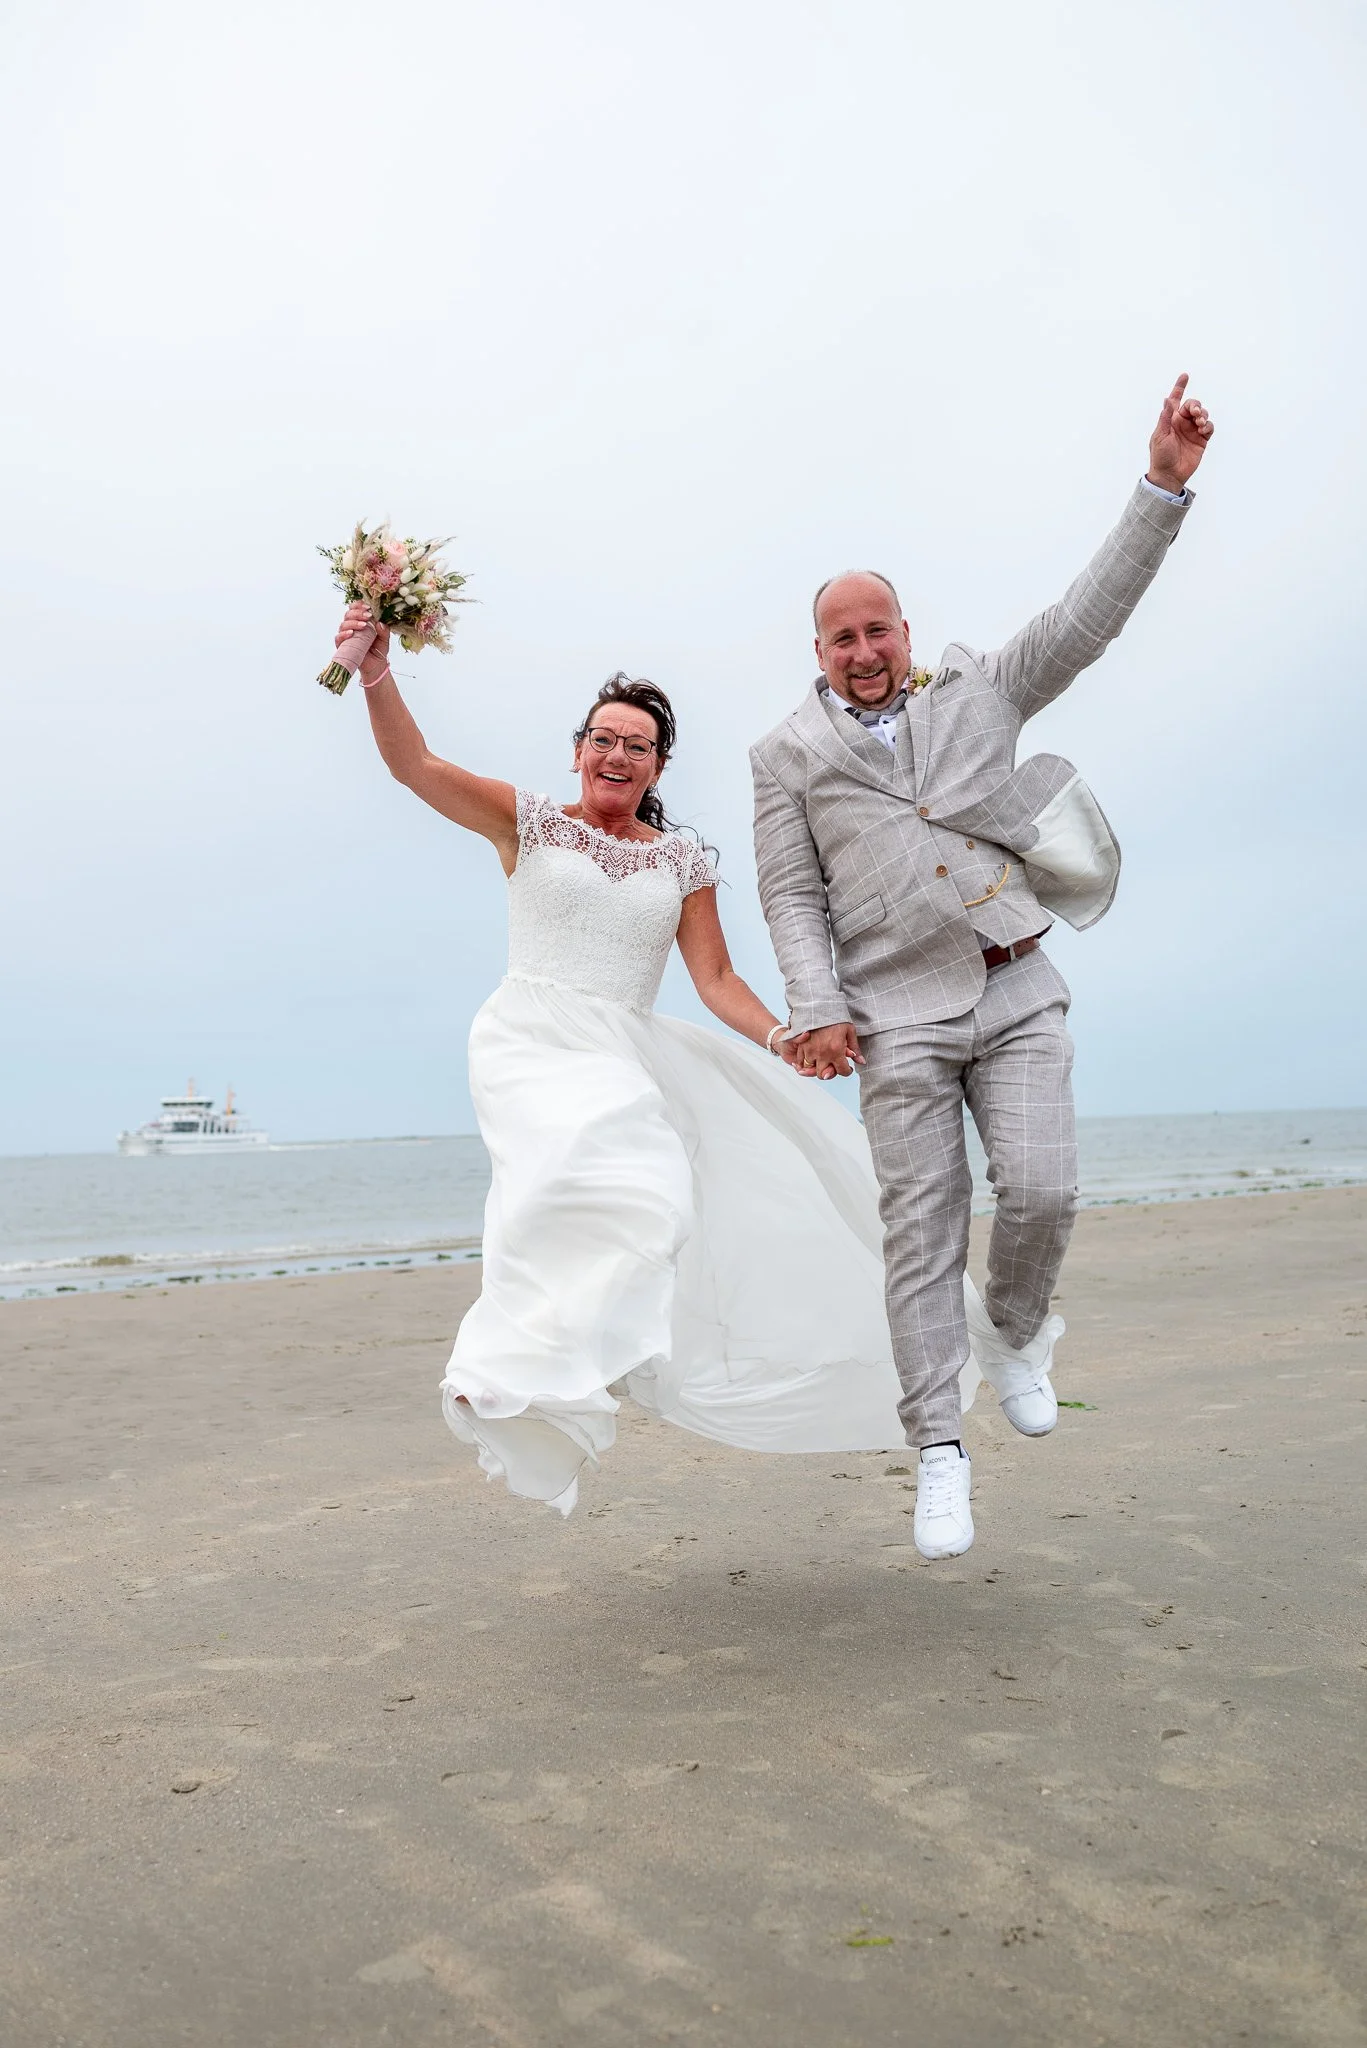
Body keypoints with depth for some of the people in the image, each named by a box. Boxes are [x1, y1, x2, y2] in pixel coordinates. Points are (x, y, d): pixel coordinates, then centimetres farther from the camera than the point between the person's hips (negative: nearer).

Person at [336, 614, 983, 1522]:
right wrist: (376, 669, -21)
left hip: (632, 1056, 5)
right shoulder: (528, 821, 6)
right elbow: (415, 764, -5)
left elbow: (716, 978, 9)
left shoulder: (684, 860, 14)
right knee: (604, 1183, -31)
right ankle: (506, 1377, -25)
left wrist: (781, 1039, -8)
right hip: (534, 1040, -4)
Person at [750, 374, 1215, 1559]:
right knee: (923, 1233, -3)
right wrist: (815, 1010, -8)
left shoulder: (976, 696, 14)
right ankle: (940, 1454, 6)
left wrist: (1165, 486, 1)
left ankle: (1012, 1332, 21)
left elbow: (1086, 620, 8)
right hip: (898, 1015, -1)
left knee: (1042, 1194, -11)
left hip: (1018, 992, 2)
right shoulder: (789, 753, 10)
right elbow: (791, 896, 5)